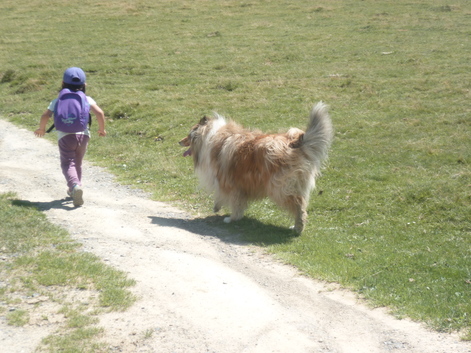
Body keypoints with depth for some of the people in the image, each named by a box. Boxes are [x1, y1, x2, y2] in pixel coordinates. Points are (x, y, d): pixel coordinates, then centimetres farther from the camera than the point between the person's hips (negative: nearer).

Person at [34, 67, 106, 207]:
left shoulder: (58, 101, 8)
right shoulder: (87, 100, 8)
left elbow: (45, 116, 1)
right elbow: (99, 113, -4)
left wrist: (41, 129, 19)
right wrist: (102, 129, 11)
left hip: (65, 136, -2)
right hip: (83, 134, 2)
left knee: (68, 164, -4)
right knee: (77, 163, 21)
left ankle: (75, 186, -31)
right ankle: (74, 190, 28)